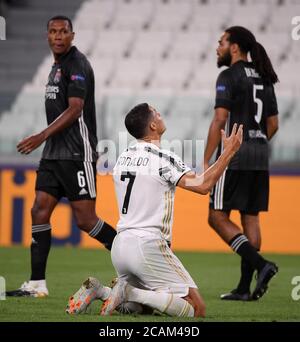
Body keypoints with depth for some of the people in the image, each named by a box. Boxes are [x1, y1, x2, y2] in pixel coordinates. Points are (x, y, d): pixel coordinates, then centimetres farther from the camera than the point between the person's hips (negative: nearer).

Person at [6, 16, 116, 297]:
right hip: (54, 153, 9)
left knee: (85, 219, -9)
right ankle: (37, 284, 1)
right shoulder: (57, 66, 18)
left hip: (77, 154, -9)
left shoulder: (76, 64, -10)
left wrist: (41, 137, -24)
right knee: (39, 211, 1)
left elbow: (74, 110, -19)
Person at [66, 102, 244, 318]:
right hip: (148, 245, -8)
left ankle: (98, 290, 1)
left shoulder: (122, 159, 13)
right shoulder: (163, 159, -11)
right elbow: (202, 185, -20)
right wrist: (229, 152, -13)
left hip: (119, 245, 8)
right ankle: (130, 293, -18)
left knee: (140, 305, 27)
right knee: (197, 310, -7)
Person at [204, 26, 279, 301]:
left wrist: (206, 161, -13)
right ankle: (245, 288, 6)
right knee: (251, 218, 7)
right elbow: (273, 124, 15)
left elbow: (220, 120, -15)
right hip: (260, 157, 8)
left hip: (233, 156, -7)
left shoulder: (229, 77, -8)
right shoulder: (264, 79, 14)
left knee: (218, 217, -1)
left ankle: (260, 264, -17)